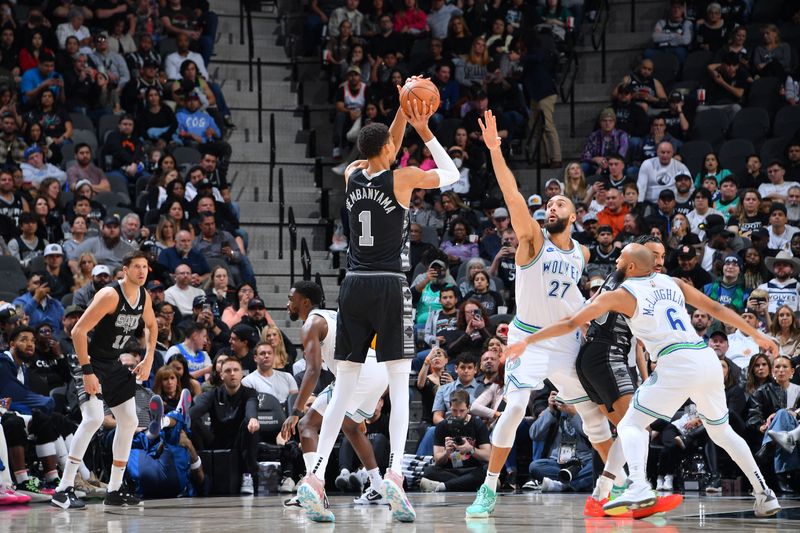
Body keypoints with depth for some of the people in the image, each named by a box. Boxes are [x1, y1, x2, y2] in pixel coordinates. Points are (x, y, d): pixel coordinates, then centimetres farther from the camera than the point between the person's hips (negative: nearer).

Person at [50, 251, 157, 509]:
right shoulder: (110, 295, -24)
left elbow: (151, 326, 23)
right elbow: (78, 331, -27)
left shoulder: (144, 297, 1)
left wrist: (148, 359, 11)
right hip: (92, 362, -9)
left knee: (129, 422, 10)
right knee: (94, 418, -25)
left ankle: (114, 490, 20)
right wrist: (87, 371, -29)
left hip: (114, 364, 9)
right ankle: (63, 490, -23)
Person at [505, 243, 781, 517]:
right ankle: (765, 494, 21)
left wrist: (528, 340, 13)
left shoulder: (620, 295, 5)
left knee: (631, 425, 2)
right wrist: (757, 335, 28)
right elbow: (716, 308, 20)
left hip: (678, 364, -6)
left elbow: (571, 323, 6)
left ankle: (639, 487, -24)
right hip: (708, 358, 6)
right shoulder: (672, 283, 19)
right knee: (721, 431, 24)